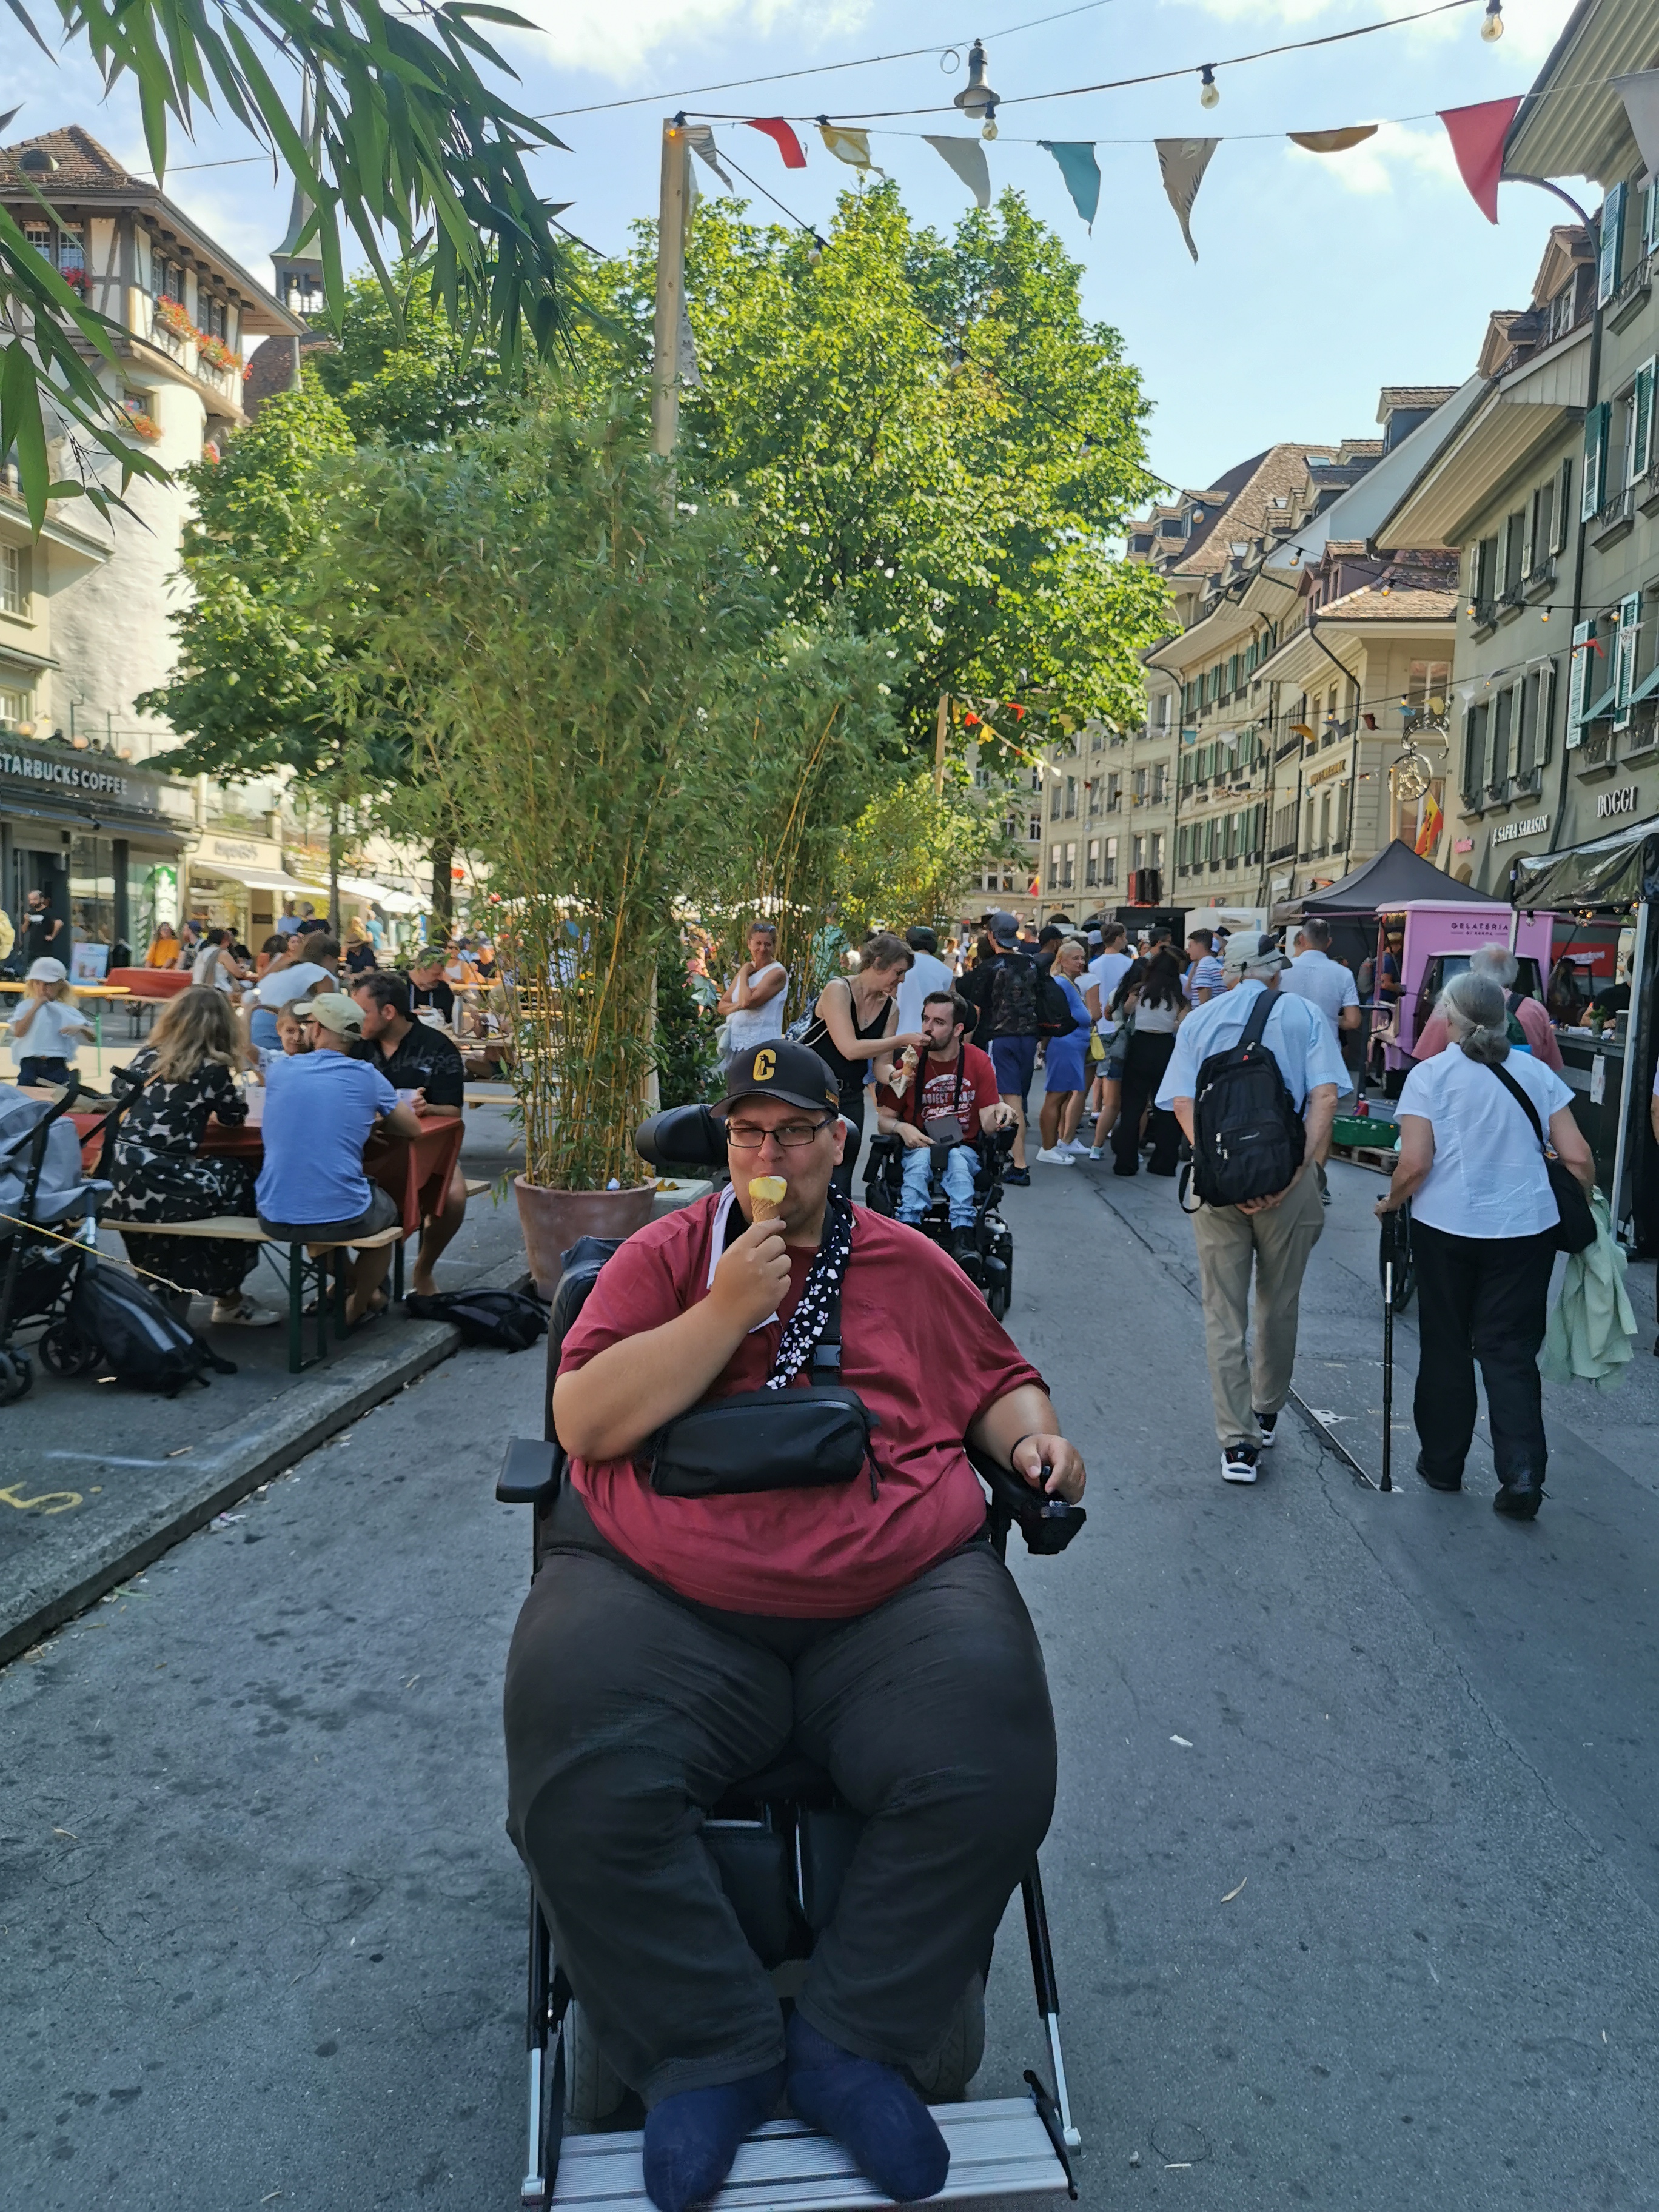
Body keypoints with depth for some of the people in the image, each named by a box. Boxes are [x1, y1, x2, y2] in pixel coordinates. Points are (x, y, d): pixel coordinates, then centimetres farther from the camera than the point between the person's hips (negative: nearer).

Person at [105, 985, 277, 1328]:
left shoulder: (145, 1057, 10)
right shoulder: (212, 1069, -6)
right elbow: (235, 1119, 12)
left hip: (121, 1182, 6)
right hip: (160, 1186, -6)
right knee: (243, 1181, 18)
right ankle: (229, 1301, 29)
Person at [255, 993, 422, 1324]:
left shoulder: (278, 1070, 4)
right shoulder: (367, 1077, -3)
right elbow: (412, 1129, 10)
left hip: (275, 1219, 3)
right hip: (343, 1219, -3)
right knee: (387, 1207, 31)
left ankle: (350, 1283, 50)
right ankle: (355, 1307, 38)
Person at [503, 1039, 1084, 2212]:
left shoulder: (912, 1266, 14)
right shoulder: (661, 1257, 8)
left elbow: (999, 1382, 27)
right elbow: (583, 1420, -3)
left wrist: (1037, 1436, 4)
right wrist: (729, 1310, -9)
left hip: (899, 1589, 1)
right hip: (662, 1595, -1)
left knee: (990, 1783, -23)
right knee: (582, 1794, -25)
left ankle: (852, 2044, 0)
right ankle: (715, 2051, -1)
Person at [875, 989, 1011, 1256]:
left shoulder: (979, 1062, 2)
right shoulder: (909, 1064, 0)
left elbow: (988, 1125, -3)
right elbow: (884, 1119, 6)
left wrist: (999, 1111, -27)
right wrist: (902, 1128, -17)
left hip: (964, 1147, 0)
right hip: (919, 1145, 0)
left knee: (957, 1161, -36)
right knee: (920, 1158, -36)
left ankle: (963, 1236, -45)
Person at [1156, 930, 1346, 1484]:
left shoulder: (1199, 1020, 9)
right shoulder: (1304, 1015, 5)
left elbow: (1181, 1102, -5)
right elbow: (1324, 1096, -9)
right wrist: (1306, 1169, -11)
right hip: (1288, 1176, 0)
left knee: (1224, 1313, 6)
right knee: (1279, 1305, 17)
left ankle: (1237, 1442, 4)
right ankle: (1266, 1414, 33)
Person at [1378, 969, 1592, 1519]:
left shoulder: (1430, 1074, -6)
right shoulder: (1536, 1072, 3)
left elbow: (1414, 1164, -14)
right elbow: (1577, 1156, 1)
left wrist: (1392, 1201, 5)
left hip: (1447, 1227, -2)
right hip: (1527, 1228, 2)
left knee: (1446, 1345, 13)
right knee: (1510, 1350, 8)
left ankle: (1443, 1463, 25)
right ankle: (1522, 1474, -3)